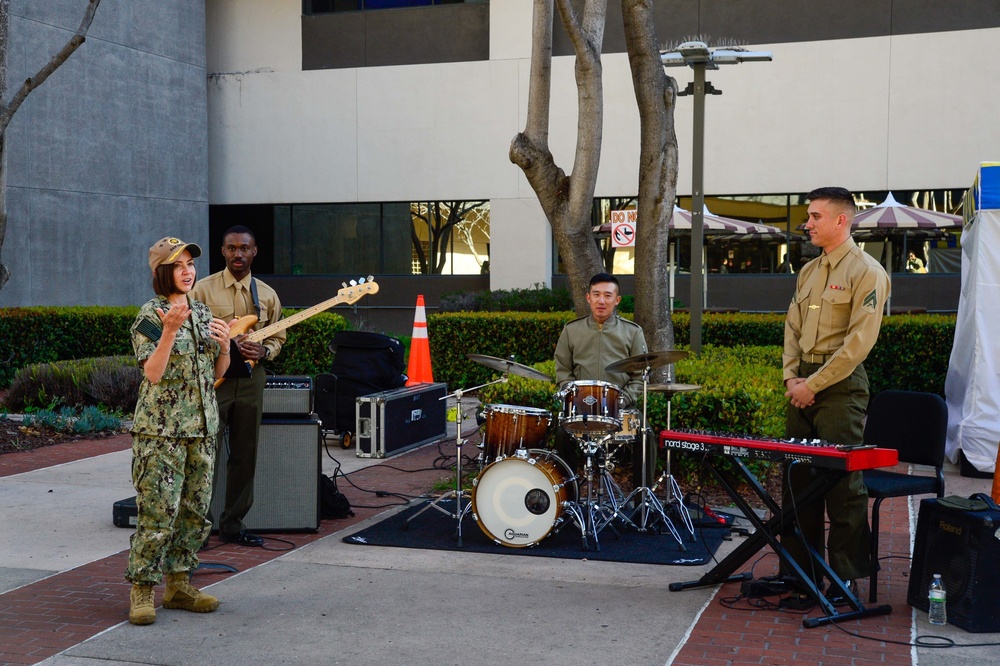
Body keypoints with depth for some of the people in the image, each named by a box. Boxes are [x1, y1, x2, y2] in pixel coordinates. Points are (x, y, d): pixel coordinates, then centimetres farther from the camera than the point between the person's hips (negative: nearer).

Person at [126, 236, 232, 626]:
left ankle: (179, 583, 21)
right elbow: (152, 373, -18)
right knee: (157, 513, -8)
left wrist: (225, 346, -3)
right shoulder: (151, 316, -8)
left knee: (195, 512, 10)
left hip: (202, 428, 7)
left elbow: (216, 373, 17)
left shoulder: (202, 313, 13)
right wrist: (170, 330, -28)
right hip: (160, 430, -7)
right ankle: (142, 591, 4)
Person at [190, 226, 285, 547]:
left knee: (244, 456, 8)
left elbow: (277, 337, 15)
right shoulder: (204, 289, 0)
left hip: (250, 379, 4)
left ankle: (233, 523, 19)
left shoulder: (267, 294, 10)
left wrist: (263, 351, -7)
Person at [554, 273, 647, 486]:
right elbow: (563, 370, 11)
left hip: (621, 407, 0)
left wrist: (622, 401, -9)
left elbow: (640, 375, 6)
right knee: (562, 434, -26)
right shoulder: (571, 330, 11)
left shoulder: (632, 332, 8)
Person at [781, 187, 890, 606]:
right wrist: (791, 377, 2)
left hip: (841, 384, -7)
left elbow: (860, 340, -14)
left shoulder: (866, 272, -7)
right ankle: (800, 567, 18)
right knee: (797, 477, 8)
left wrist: (813, 384, -15)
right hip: (803, 384, 7)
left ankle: (846, 577, 4)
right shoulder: (808, 272, 17)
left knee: (842, 481, -5)